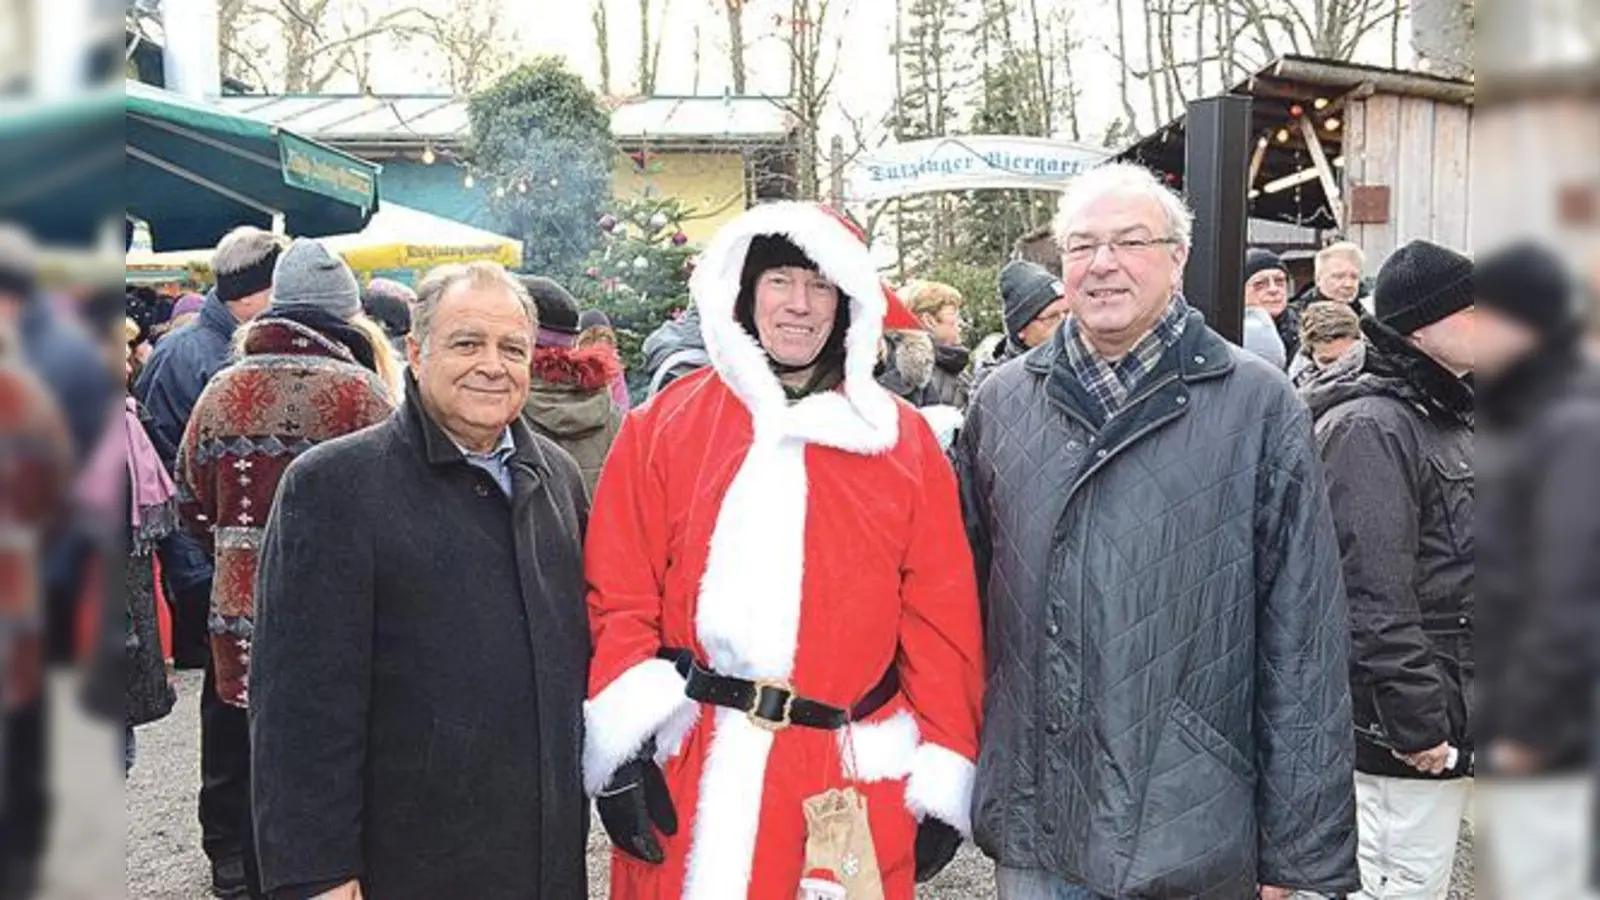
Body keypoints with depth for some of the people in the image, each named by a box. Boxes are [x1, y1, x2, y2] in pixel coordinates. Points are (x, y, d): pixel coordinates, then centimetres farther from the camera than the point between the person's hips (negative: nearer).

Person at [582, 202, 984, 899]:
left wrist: (942, 784, 0)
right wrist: (624, 751, -9)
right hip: (685, 776, 0)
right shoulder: (663, 428, 3)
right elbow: (621, 599, -1)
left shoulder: (903, 442, 4)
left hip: (852, 782, 1)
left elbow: (940, 622, 2)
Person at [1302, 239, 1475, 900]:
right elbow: (1372, 597, -25)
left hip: (1451, 707, 10)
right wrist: (1417, 721, -23)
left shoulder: (1446, 415, 13)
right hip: (1404, 722, -10)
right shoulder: (1370, 426, -20)